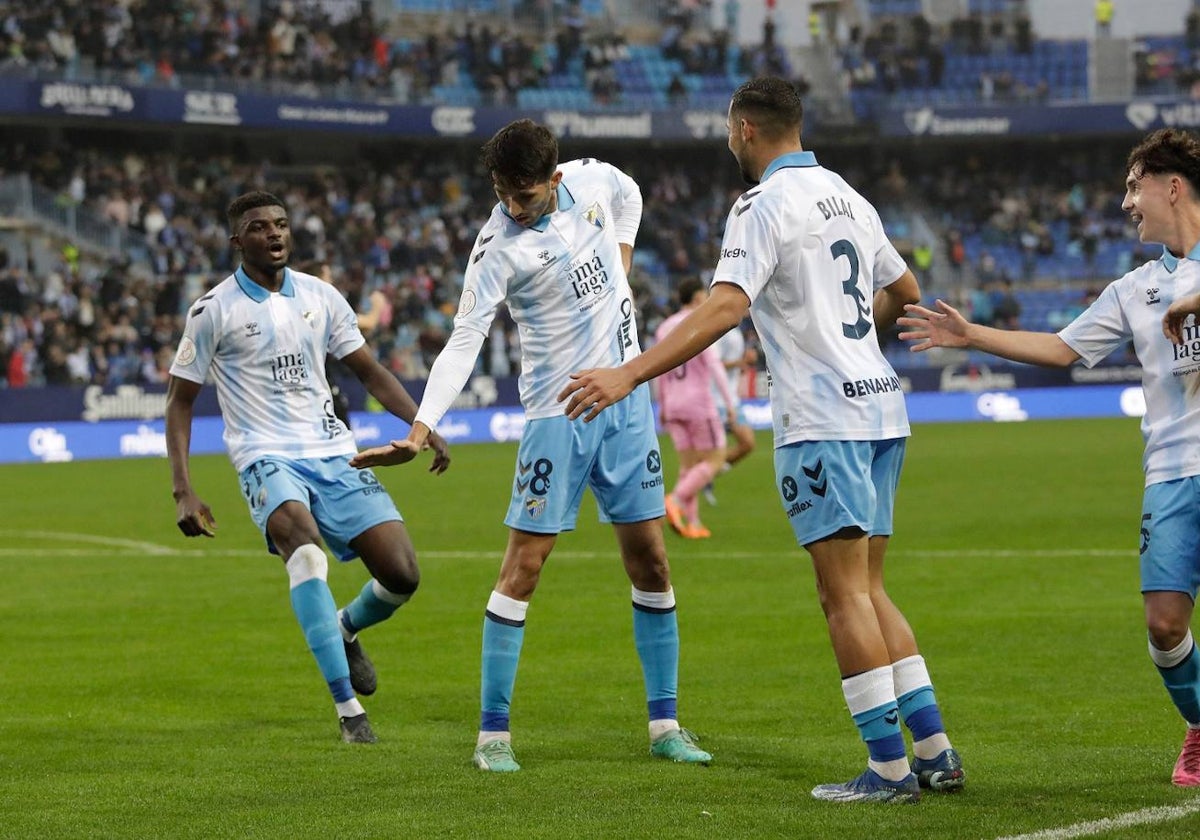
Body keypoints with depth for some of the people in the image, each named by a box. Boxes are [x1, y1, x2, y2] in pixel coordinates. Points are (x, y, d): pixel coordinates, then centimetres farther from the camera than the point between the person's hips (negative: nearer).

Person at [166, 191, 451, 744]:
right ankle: (348, 709, -33)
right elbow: (180, 401, 4)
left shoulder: (320, 297, 10)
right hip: (268, 459, -4)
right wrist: (183, 492, -5)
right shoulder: (213, 310, -1)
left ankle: (345, 629, 27)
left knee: (402, 575, -10)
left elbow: (368, 371, 18)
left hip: (333, 453, 4)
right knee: (306, 549, -35)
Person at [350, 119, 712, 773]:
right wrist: (419, 430, -32)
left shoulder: (593, 179, -3)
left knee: (650, 564, 6)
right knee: (523, 566, -8)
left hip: (627, 401, 5)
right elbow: (463, 344, -22)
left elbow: (629, 196, 23)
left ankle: (664, 724, 14)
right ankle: (493, 732, -1)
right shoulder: (497, 249, -17)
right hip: (559, 411, -5)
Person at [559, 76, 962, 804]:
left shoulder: (765, 203, -10)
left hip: (823, 419, -8)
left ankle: (889, 766, -5)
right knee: (867, 589, 14)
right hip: (880, 406, 8)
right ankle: (935, 750, 11)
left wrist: (629, 375, -25)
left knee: (845, 593, -4)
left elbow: (725, 308, -22)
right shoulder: (846, 195, 15)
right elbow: (905, 291, 27)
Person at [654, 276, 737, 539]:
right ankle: (676, 501, -16)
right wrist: (729, 402, -16)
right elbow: (714, 365, -18)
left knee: (690, 464, 9)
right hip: (699, 404, -7)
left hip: (673, 406, 7)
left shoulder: (664, 328, 10)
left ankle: (693, 523, 0)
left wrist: (662, 407, 23)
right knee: (715, 460, 1)